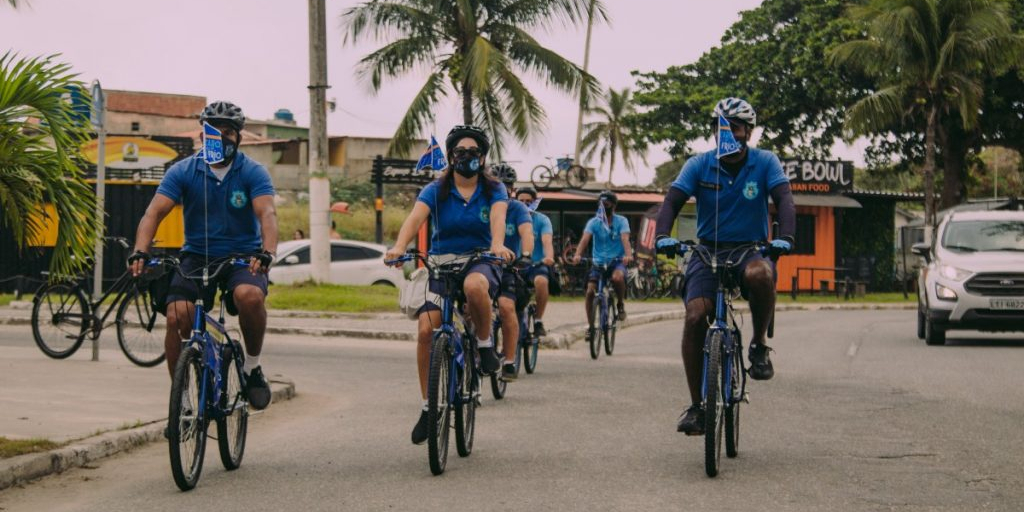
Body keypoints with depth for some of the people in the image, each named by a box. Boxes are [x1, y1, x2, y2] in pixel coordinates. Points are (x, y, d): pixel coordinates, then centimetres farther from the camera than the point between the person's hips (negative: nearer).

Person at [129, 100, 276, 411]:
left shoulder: (253, 173, -5)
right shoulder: (183, 172, -2)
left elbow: (267, 214, -20)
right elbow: (155, 212, -13)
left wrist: (267, 252, -41)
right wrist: (140, 252, -31)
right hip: (197, 257, 2)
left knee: (250, 296, -34)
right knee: (177, 317, -22)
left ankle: (253, 366, -9)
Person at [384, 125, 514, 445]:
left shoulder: (494, 191, 0)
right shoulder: (436, 191, 0)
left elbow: (498, 217, -21)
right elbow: (416, 217, -19)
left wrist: (497, 245, -43)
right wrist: (399, 247, -39)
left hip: (480, 263, -1)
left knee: (474, 285, -40)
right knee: (426, 330, -18)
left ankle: (485, 343, -12)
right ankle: (428, 406, -3)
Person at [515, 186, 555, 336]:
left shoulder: (542, 220, -1)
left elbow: (547, 241, -18)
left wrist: (549, 257, -39)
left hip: (537, 264, -2)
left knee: (541, 281, -35)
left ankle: (538, 321, -19)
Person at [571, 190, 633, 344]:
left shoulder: (621, 221, -3)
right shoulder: (594, 222, -1)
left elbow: (625, 239, -19)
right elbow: (585, 239, -16)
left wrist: (628, 254, -40)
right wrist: (577, 254, -36)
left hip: (617, 261, -2)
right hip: (598, 262, 2)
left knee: (618, 277, -36)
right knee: (590, 291, -15)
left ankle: (621, 305, -7)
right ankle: (591, 327, 1)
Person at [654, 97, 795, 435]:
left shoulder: (765, 163, -2)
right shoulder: (699, 165, 0)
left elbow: (783, 198, -14)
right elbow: (673, 201, -10)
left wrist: (785, 237, -34)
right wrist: (662, 235, -31)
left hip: (750, 249, -1)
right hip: (708, 251, 1)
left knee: (760, 274, -39)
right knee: (695, 317, -21)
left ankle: (759, 344, -12)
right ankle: (696, 405, -10)